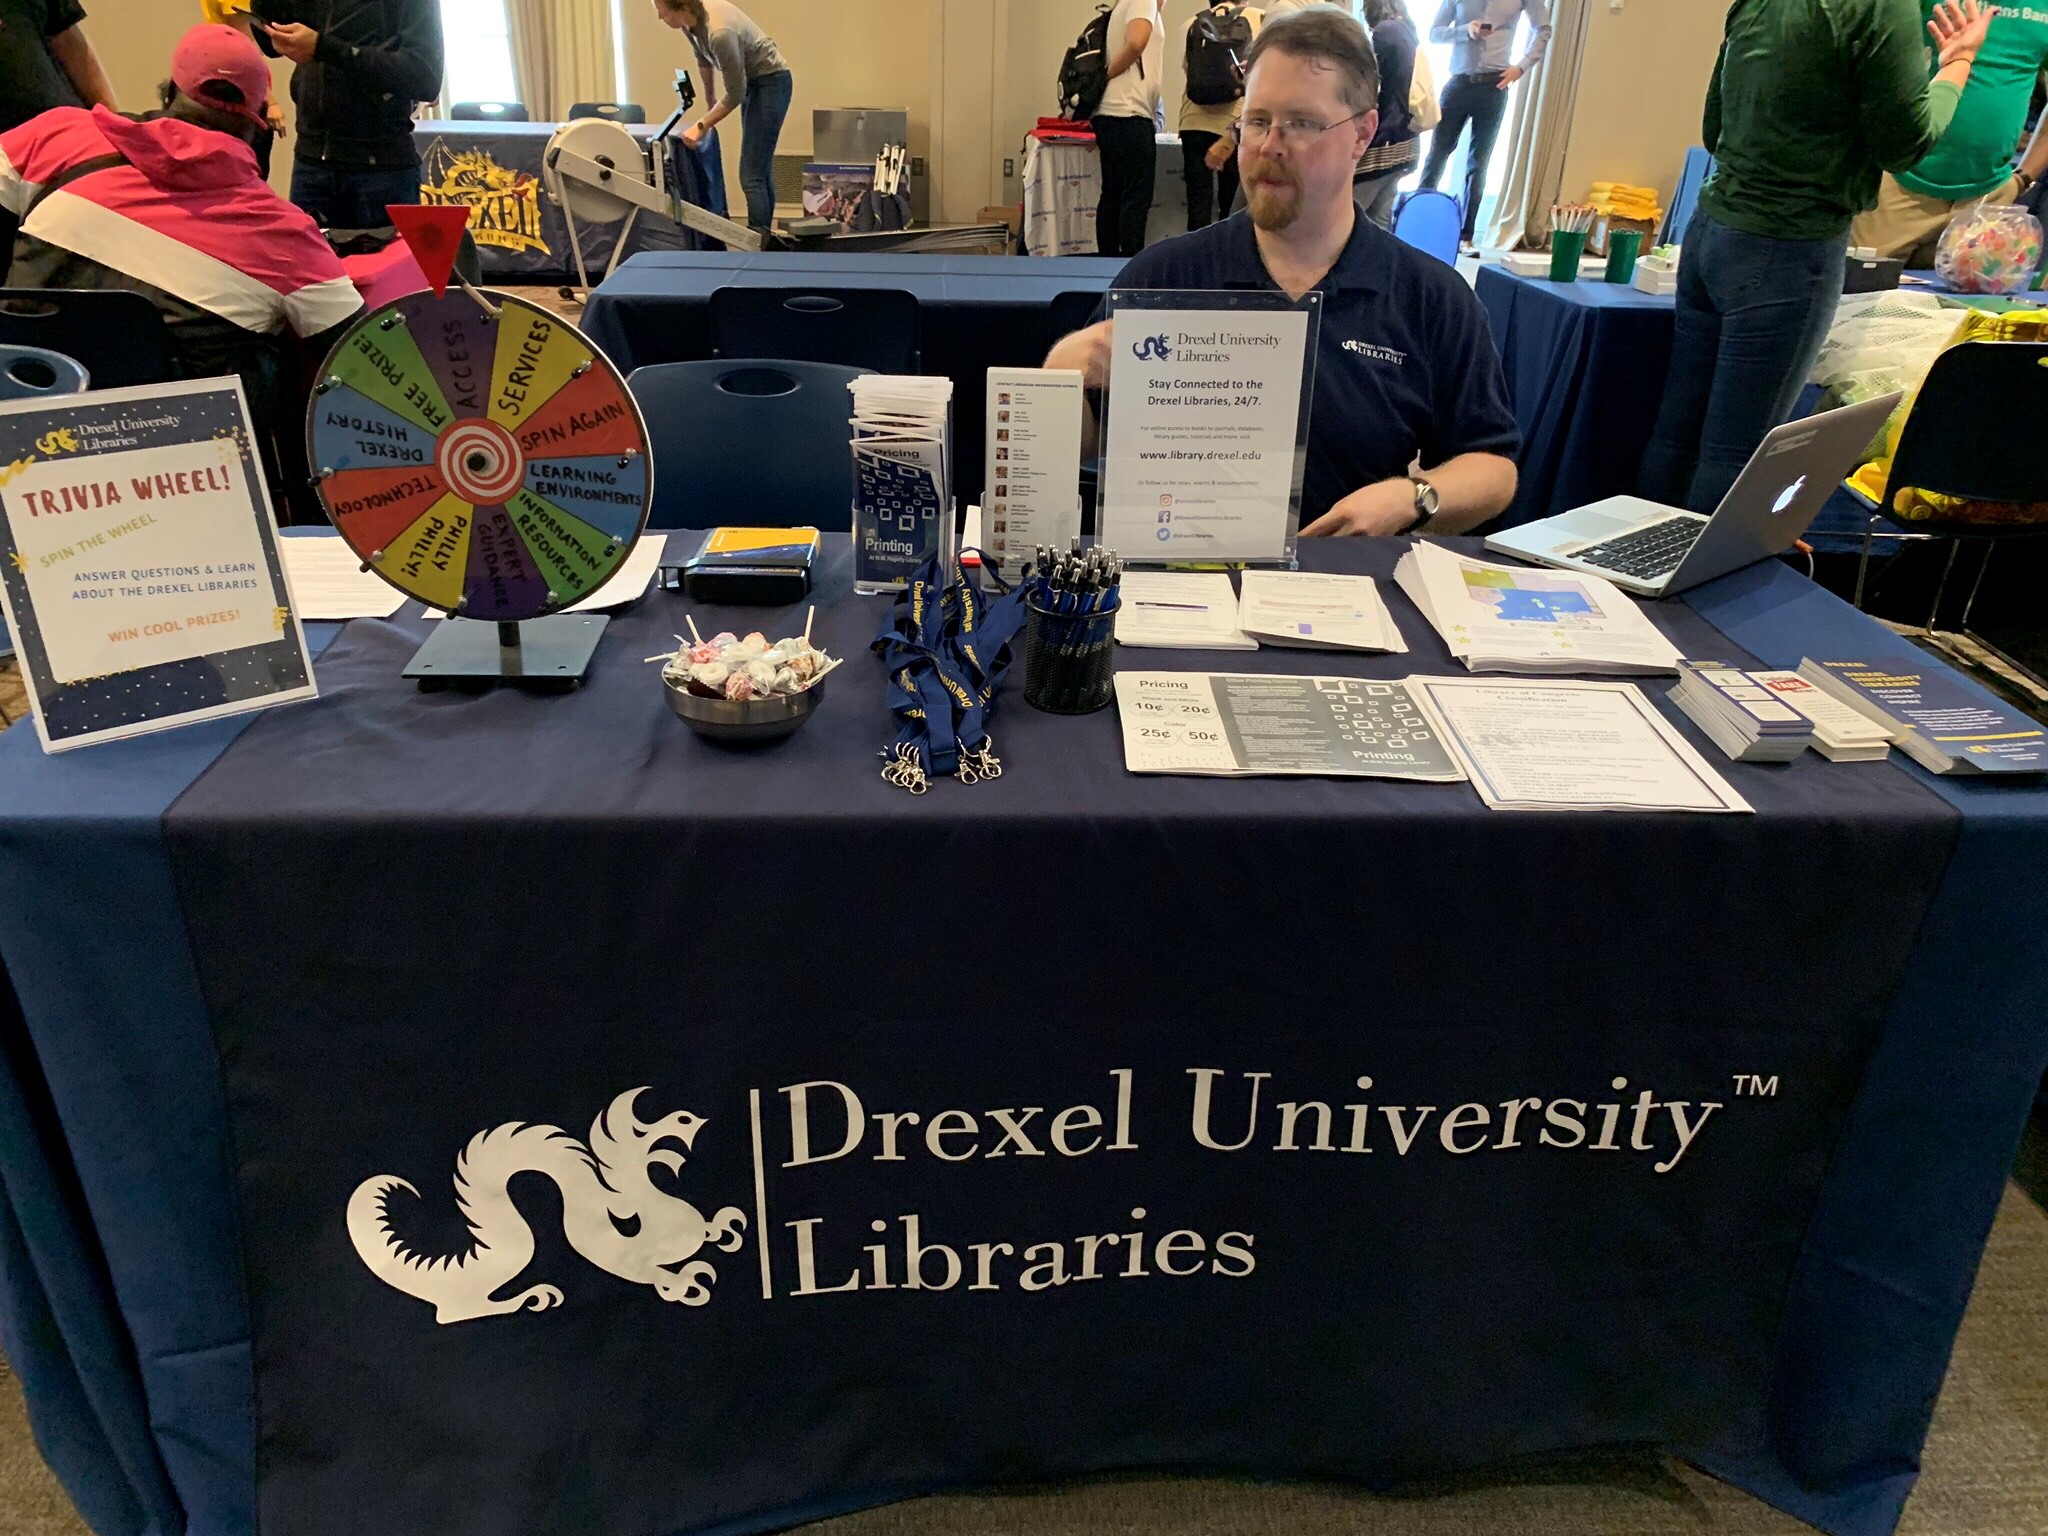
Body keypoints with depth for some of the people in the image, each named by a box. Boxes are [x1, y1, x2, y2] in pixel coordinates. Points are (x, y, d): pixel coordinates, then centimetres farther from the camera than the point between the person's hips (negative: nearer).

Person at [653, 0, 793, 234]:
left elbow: (735, 93, -24)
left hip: (771, 82, -9)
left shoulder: (720, 32, -32)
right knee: (761, 169, 13)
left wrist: (701, 125, -21)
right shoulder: (690, 21, -8)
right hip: (751, 81, 9)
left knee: (751, 174, -14)